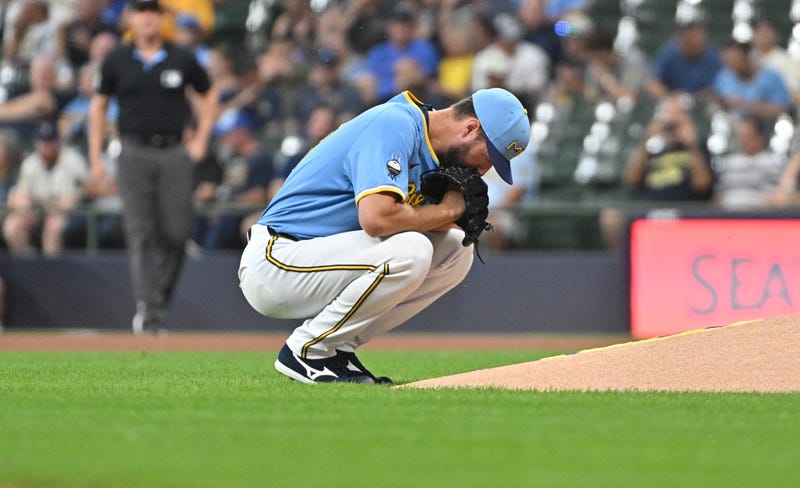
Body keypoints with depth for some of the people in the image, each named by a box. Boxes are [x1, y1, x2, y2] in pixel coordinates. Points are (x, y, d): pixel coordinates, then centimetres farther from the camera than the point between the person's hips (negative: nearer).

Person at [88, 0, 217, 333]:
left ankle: (161, 300, 13)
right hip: (135, 153, -1)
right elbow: (98, 106, 11)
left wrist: (201, 141, 8)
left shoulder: (182, 60, 6)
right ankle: (146, 307, -12)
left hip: (174, 154, 1)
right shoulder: (117, 61, 5)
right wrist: (96, 158, 5)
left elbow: (208, 96, 18)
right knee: (140, 234, -9)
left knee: (176, 232, -4)